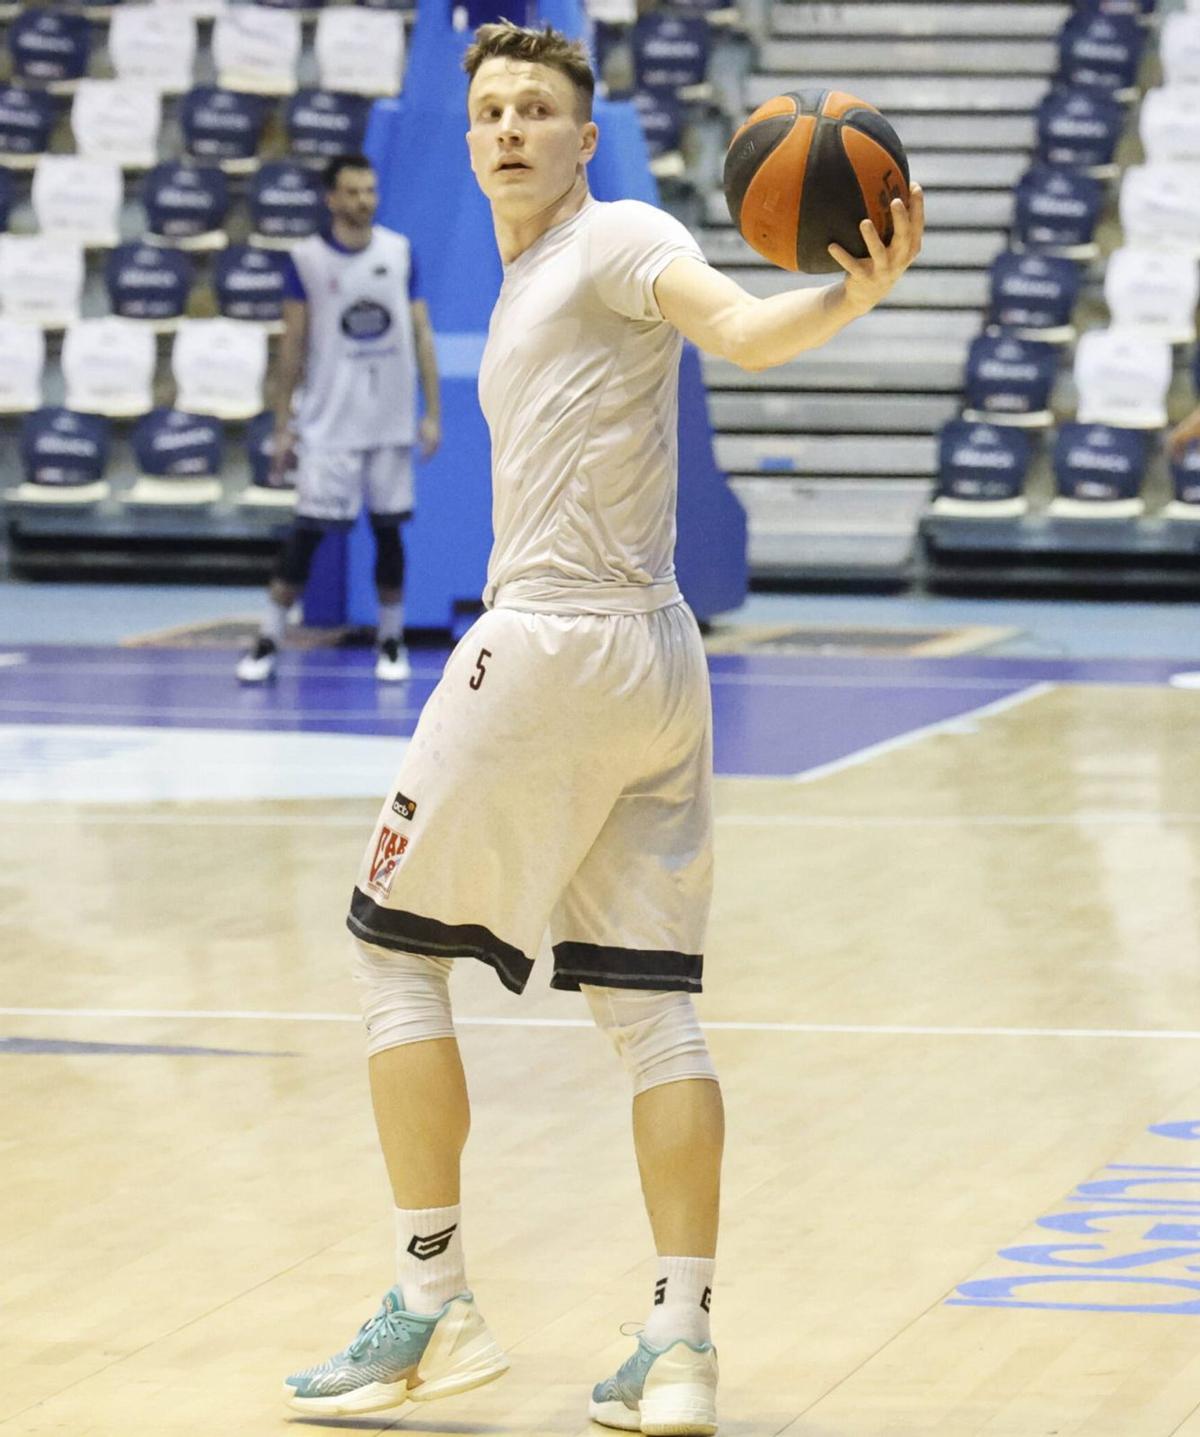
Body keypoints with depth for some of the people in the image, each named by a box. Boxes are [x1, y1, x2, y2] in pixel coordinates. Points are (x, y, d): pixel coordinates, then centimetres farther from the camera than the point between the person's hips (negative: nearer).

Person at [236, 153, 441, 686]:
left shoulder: (400, 252, 4)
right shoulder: (306, 259, -3)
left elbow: (421, 334, 7)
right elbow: (293, 345, 0)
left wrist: (433, 412, 2)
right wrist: (282, 425, -2)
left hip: (391, 422, 2)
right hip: (327, 422, -2)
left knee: (388, 528, 7)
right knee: (308, 530, -6)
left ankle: (391, 642, 17)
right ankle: (269, 639, -1)